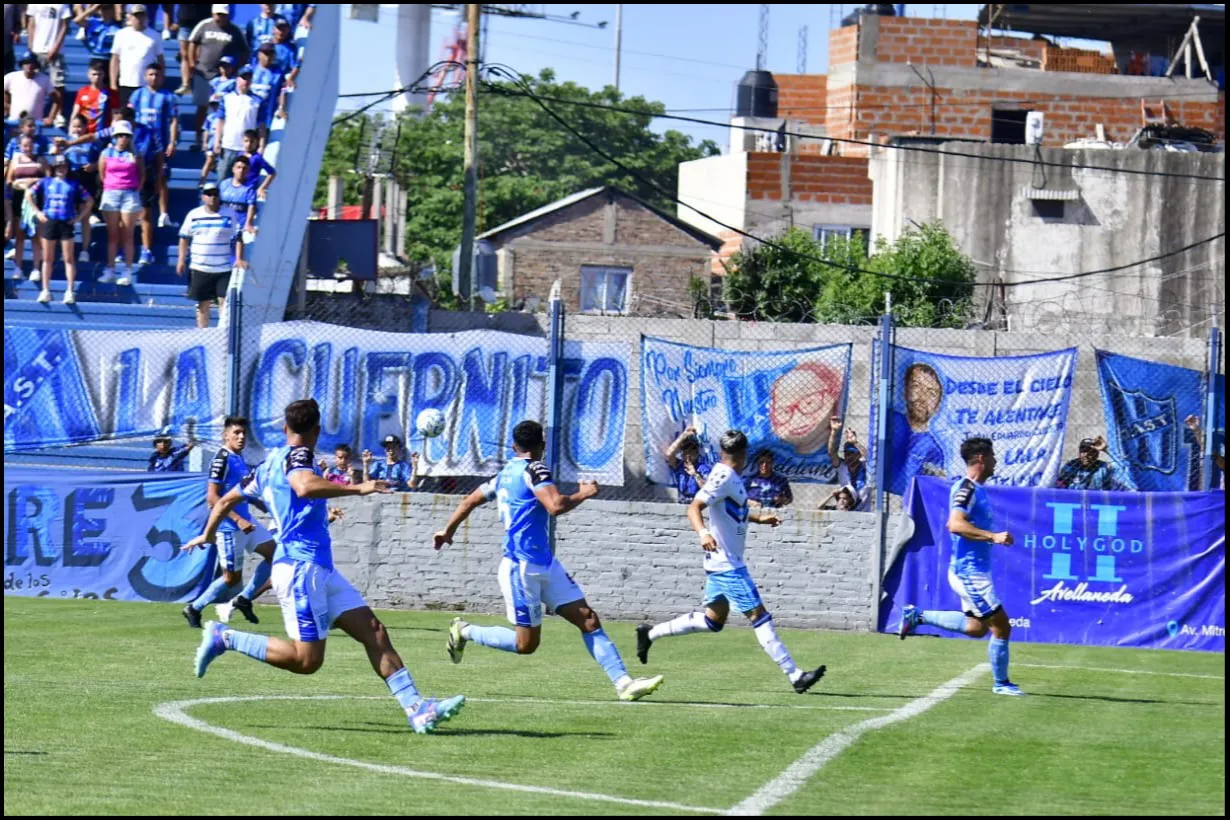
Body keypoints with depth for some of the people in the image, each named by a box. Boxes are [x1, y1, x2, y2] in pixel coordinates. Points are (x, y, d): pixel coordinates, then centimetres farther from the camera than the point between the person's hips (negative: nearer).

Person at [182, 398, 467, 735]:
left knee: (374, 631, 0)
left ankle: (416, 708, -8)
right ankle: (225, 638, 1)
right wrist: (357, 488, -30)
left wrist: (207, 535, 47)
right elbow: (304, 486, -31)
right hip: (301, 568, -10)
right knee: (307, 660, -11)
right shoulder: (296, 456, -7)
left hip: (320, 569, 10)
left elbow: (226, 501, 30)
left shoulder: (269, 464, 19)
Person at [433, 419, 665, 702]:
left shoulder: (505, 474, 14)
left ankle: (623, 682, -6)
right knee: (526, 643, -3)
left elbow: (469, 501, 24)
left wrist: (448, 530, 39)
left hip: (545, 565, 9)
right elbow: (555, 505, -27)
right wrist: (584, 493, -9)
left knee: (588, 619, -1)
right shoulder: (533, 469, -12)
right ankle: (465, 631, 15)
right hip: (521, 567, -9)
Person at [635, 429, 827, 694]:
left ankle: (651, 633, 22)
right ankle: (795, 675, -8)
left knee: (714, 619, 17)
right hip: (728, 565, -10)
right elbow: (694, 508, -26)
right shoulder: (724, 477, -17)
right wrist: (702, 532, -43)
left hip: (722, 563, 10)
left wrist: (759, 517, 30)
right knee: (759, 615, -8)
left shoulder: (731, 478, 11)